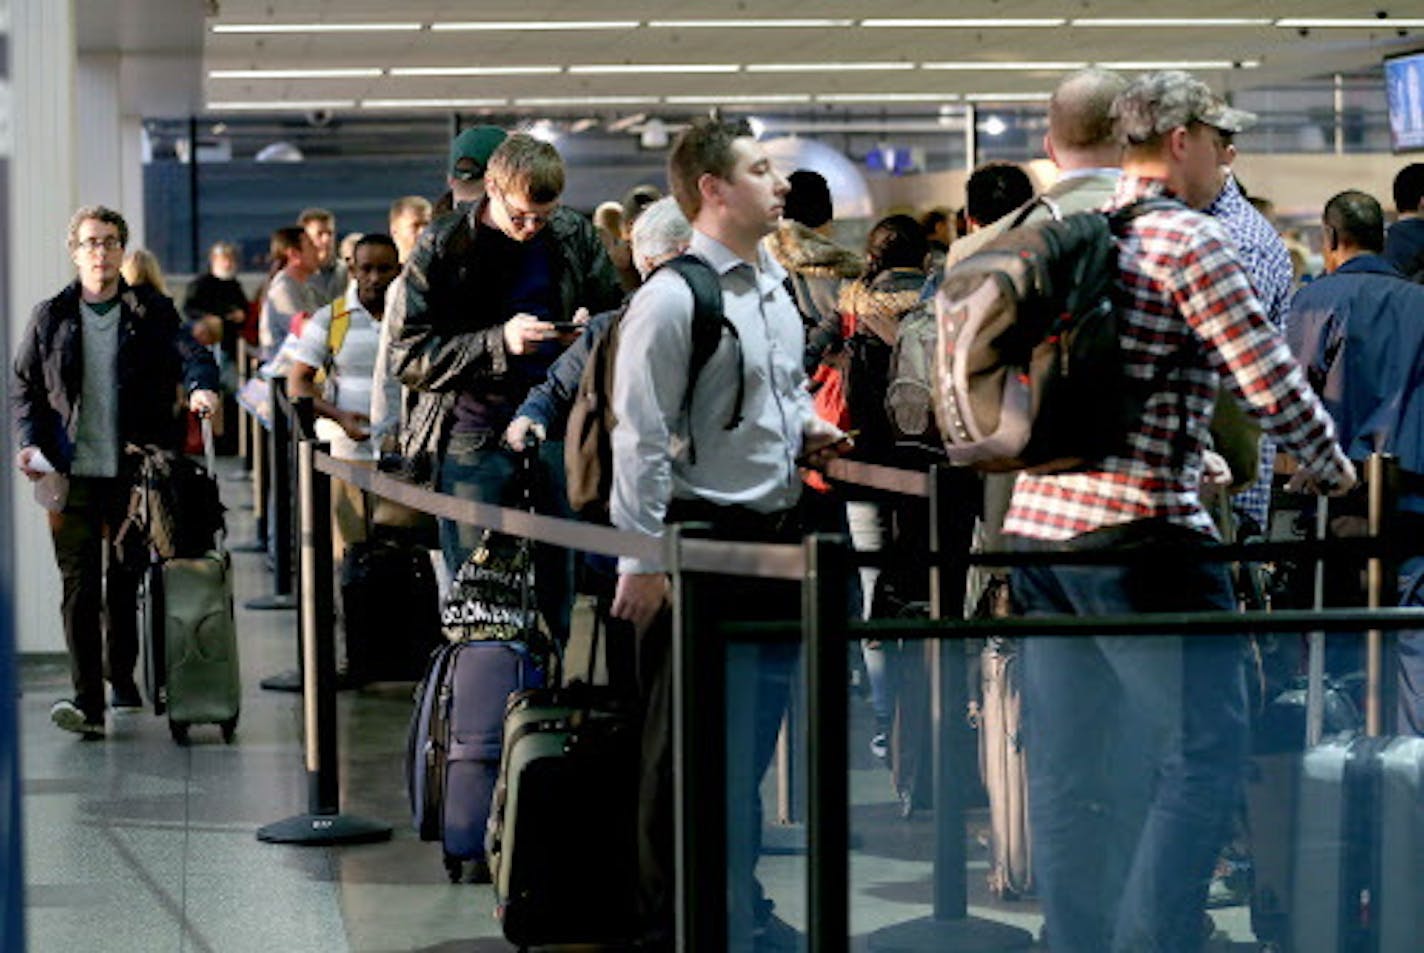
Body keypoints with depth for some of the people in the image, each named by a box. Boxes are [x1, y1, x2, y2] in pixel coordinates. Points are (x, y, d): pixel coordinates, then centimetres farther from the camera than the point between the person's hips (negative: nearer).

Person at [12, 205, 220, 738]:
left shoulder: (151, 313, 6)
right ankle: (87, 699, -12)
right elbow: (24, 385, 13)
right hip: (71, 475, 0)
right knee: (79, 584, -8)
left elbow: (189, 352, -7)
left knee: (125, 582, 11)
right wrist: (29, 442, -3)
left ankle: (122, 678, 31)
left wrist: (201, 386, -30)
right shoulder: (50, 318, 9)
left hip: (134, 474, 0)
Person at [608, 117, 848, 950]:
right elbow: (642, 438, -16)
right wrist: (642, 559, -18)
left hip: (779, 526, 8)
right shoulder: (672, 299, -15)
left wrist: (807, 426, 6)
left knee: (758, 724, 16)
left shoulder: (776, 285, 11)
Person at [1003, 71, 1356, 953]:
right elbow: (1272, 383, -12)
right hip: (1139, 532, -8)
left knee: (1067, 771, 10)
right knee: (1205, 754, -4)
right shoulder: (1191, 242, -9)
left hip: (1038, 521, 8)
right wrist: (1332, 471, 6)